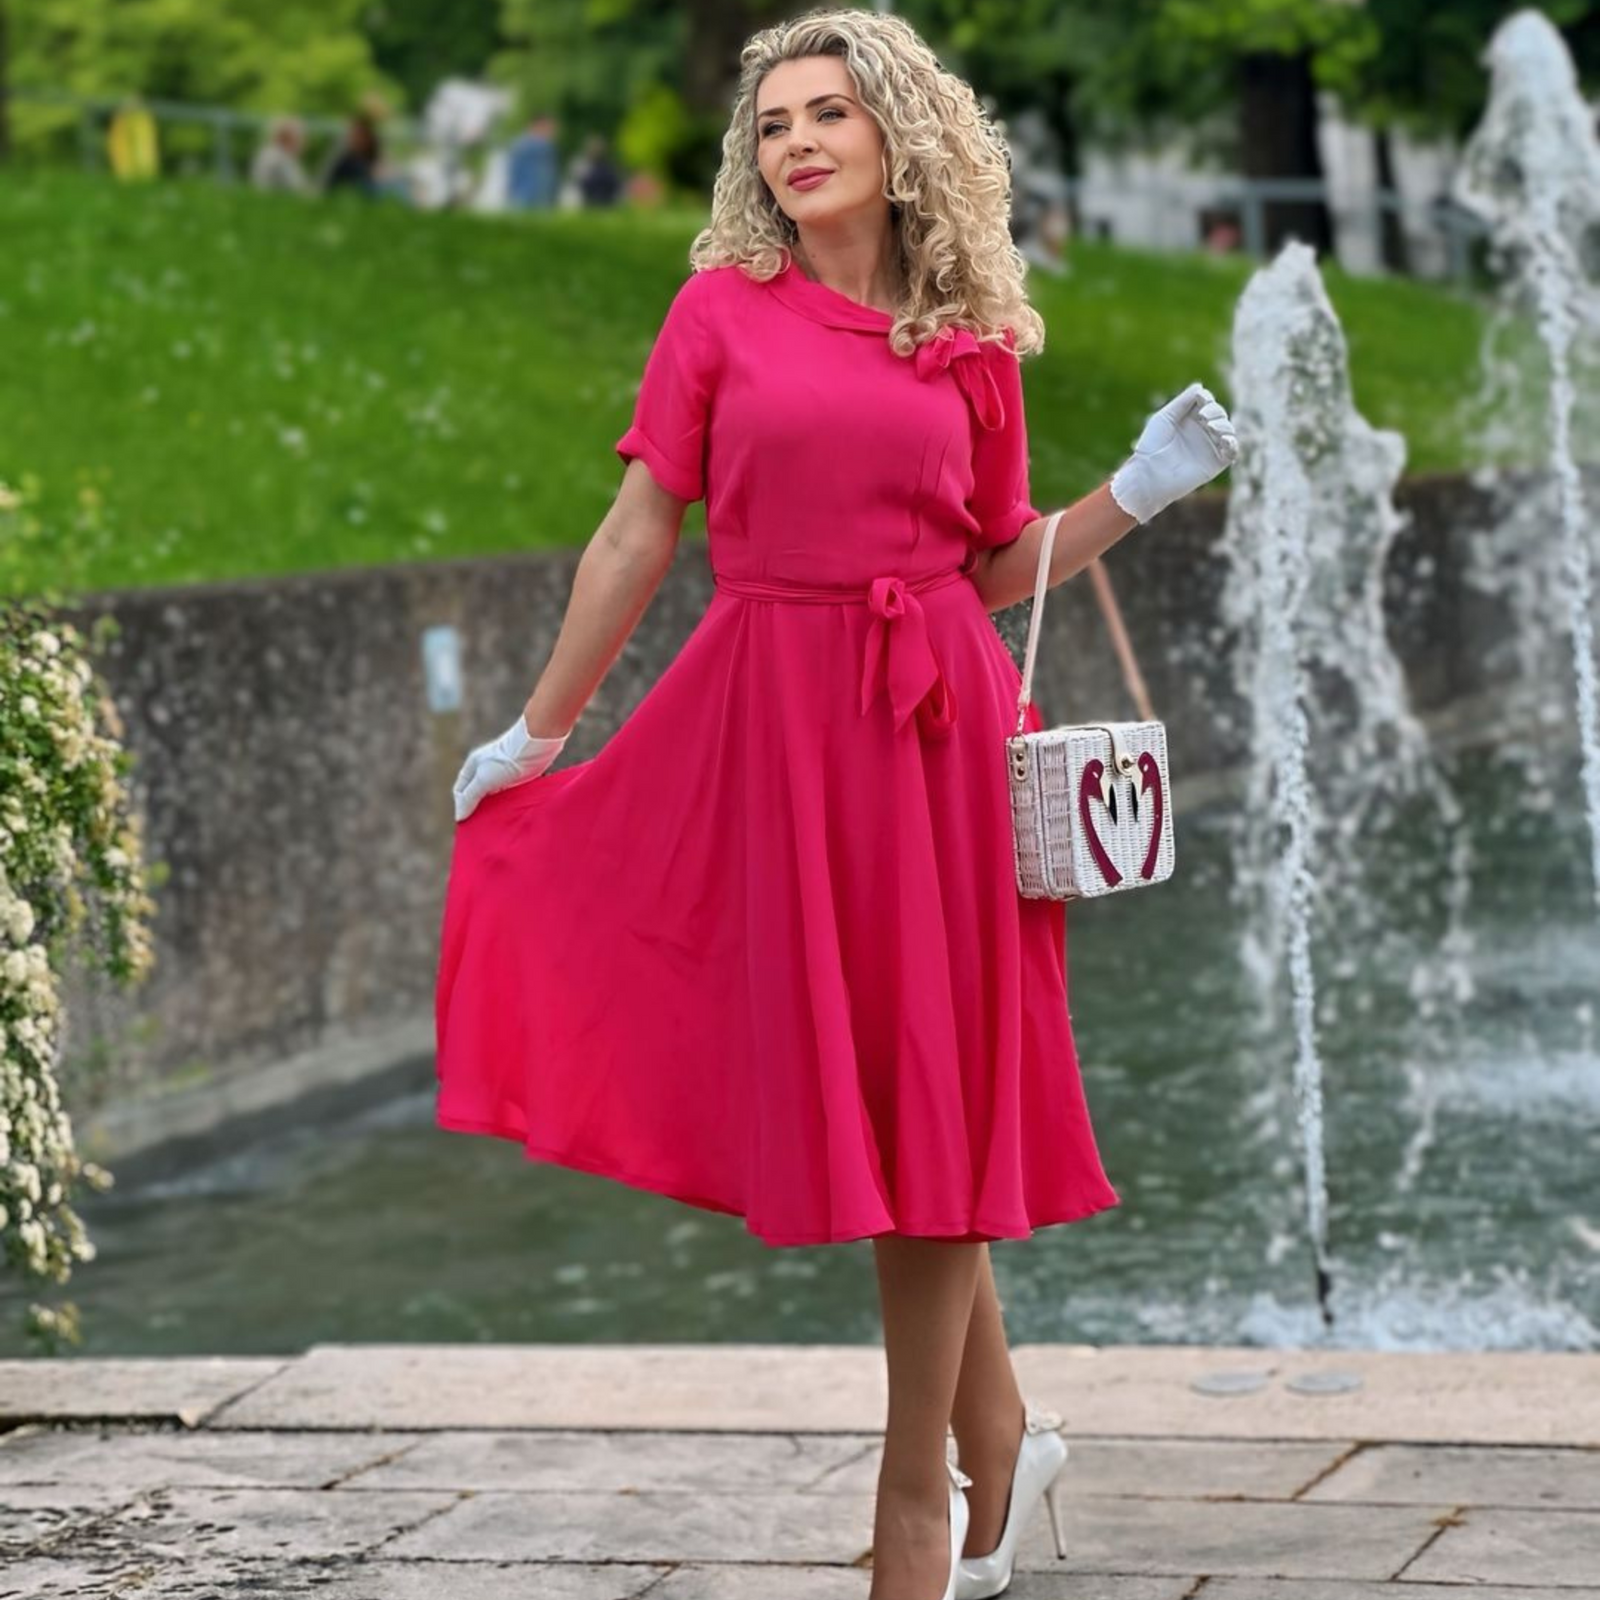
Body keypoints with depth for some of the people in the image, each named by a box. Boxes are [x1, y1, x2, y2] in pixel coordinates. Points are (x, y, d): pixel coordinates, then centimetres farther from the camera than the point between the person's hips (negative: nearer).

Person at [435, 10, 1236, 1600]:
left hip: (934, 725, 1)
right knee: (846, 1095, 4)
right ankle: (998, 1436, 24)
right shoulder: (722, 307, 4)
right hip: (769, 725, -1)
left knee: (927, 1097, 2)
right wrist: (535, 734, 8)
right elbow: (638, 533, 6)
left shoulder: (973, 348, 8)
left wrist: (1137, 493, 3)